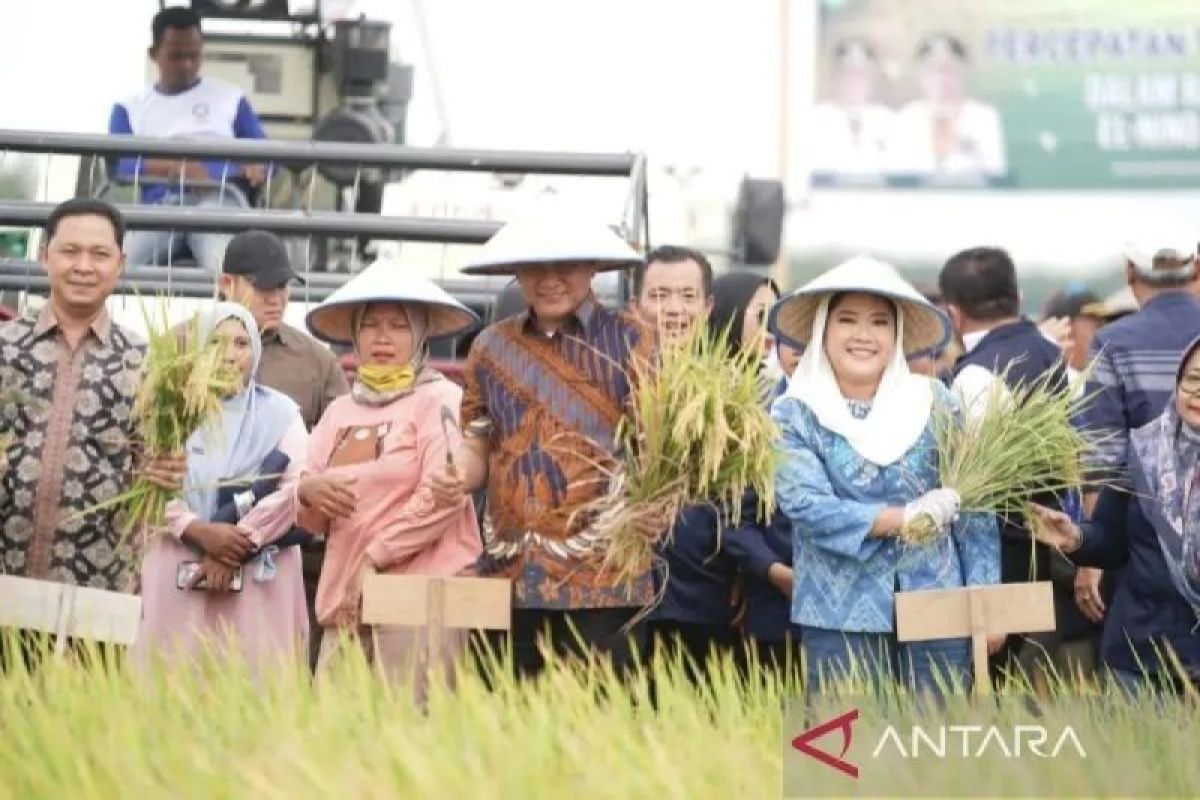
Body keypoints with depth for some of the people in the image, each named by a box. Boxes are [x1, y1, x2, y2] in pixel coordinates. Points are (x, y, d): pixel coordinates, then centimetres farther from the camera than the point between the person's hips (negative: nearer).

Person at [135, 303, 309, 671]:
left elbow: (293, 490, -2)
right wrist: (200, 532, -14)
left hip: (259, 578, -1)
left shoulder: (280, 413, 10)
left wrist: (240, 546, -11)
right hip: (179, 576, 1)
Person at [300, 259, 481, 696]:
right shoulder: (339, 411, 18)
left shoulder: (439, 399, 1)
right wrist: (308, 492, -4)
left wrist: (375, 558, -10)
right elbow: (311, 520, 19)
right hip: (345, 595, 5)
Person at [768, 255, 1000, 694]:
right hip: (841, 618, -1)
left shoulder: (934, 401, 6)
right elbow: (805, 505, -11)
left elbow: (974, 509, 7)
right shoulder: (793, 415, 2)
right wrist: (904, 518, -19)